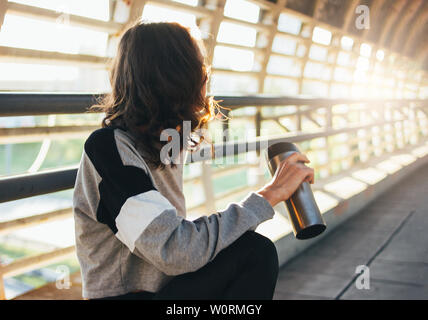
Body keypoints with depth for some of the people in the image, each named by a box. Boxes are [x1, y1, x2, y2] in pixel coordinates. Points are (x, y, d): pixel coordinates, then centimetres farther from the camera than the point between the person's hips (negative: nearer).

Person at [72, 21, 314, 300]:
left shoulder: (170, 143, 6)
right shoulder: (108, 146, -20)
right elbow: (173, 252, -29)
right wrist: (269, 195, -22)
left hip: (168, 286, 8)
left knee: (257, 251, -13)